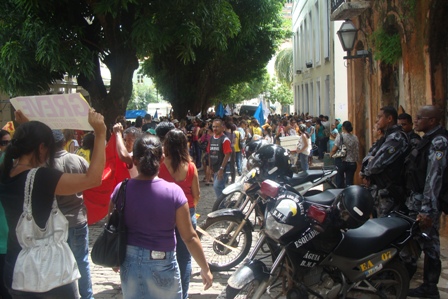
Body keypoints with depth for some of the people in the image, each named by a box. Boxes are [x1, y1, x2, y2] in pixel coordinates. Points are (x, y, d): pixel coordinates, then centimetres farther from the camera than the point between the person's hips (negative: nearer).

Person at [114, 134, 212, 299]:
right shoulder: (174, 192, -16)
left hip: (130, 263, 2)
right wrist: (205, 269, -1)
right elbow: (189, 237, -12)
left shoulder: (121, 190, -8)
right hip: (162, 265, -2)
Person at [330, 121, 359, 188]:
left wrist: (331, 154, 6)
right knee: (349, 182, 6)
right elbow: (357, 150, 6)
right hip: (352, 163, 4)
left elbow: (334, 149, -12)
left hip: (341, 161, -3)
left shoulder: (340, 136, -9)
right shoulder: (355, 137, 5)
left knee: (339, 182, 7)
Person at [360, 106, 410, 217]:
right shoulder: (385, 138, 16)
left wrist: (366, 172, -3)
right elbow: (368, 157, 14)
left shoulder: (397, 138, -16)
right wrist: (366, 175, -5)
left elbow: (377, 164, -24)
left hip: (388, 194, -10)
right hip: (377, 189, 10)